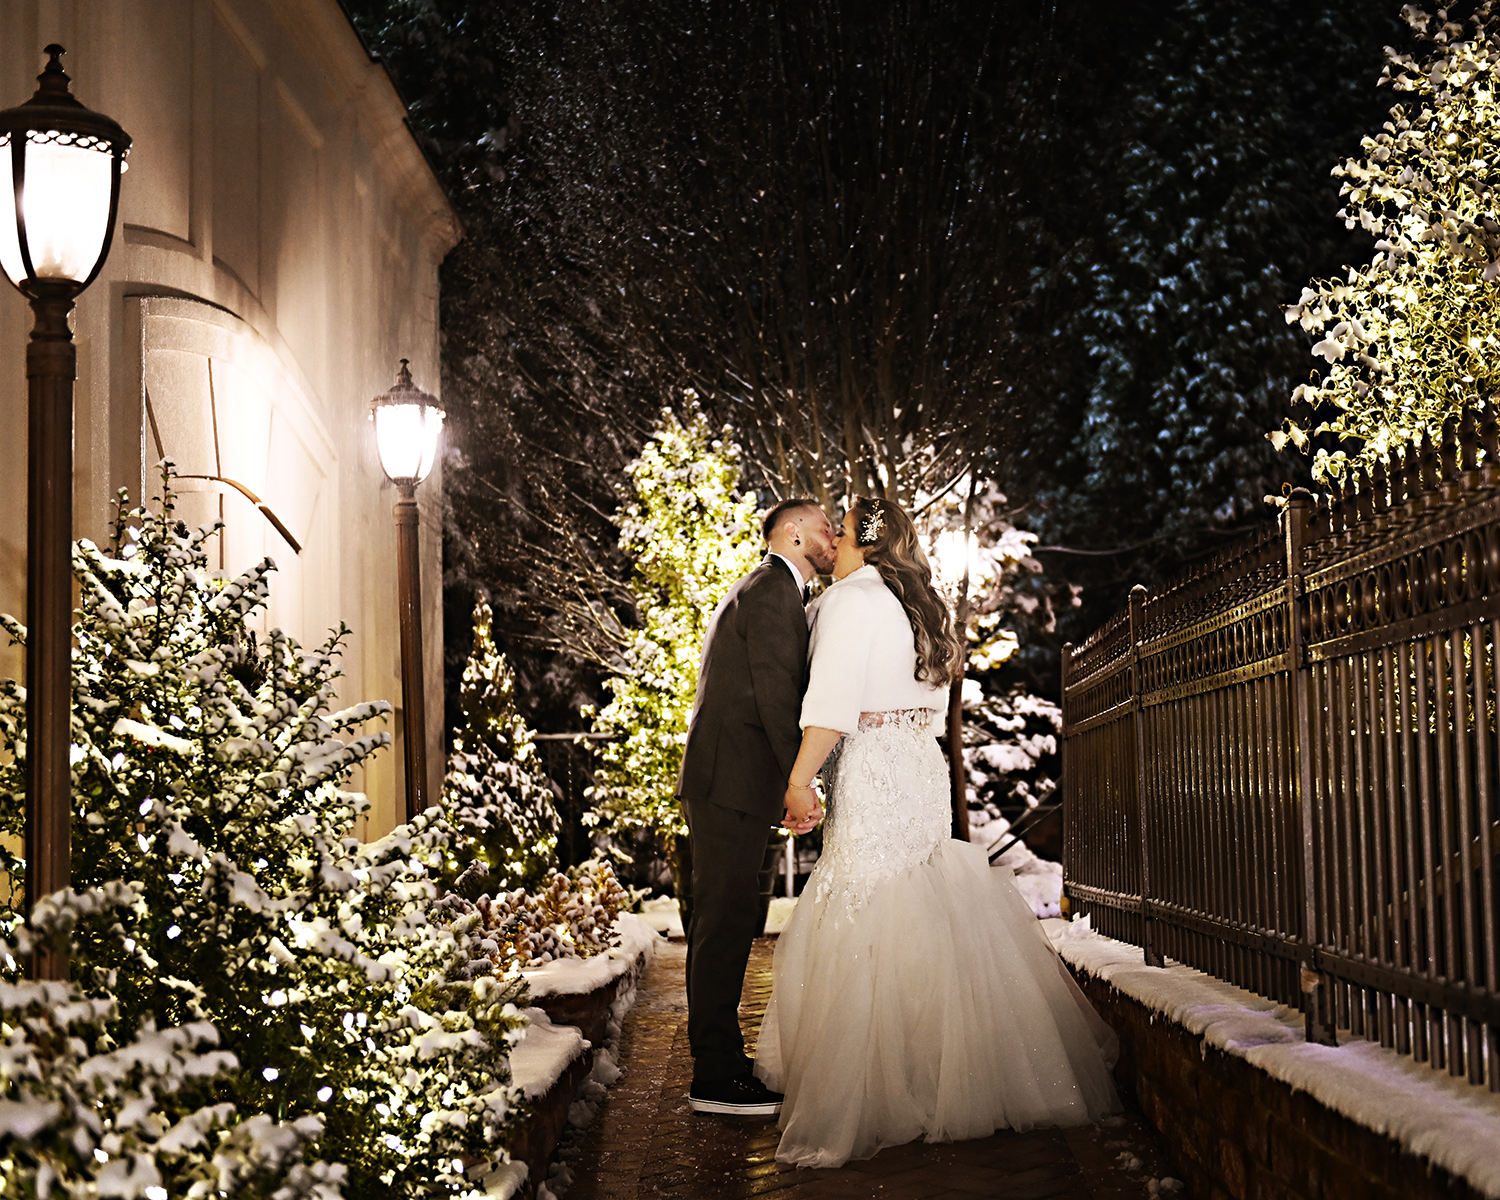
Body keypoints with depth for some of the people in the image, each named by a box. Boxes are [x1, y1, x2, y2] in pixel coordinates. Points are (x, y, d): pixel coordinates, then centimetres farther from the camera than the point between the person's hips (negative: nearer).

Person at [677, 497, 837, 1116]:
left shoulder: (754, 591, 24)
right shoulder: (773, 590, -9)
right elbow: (774, 692, -16)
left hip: (718, 780, 11)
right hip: (734, 780, -11)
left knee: (719, 920, 15)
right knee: (727, 920, -9)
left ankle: (715, 1057, 23)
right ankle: (717, 1077, -6)